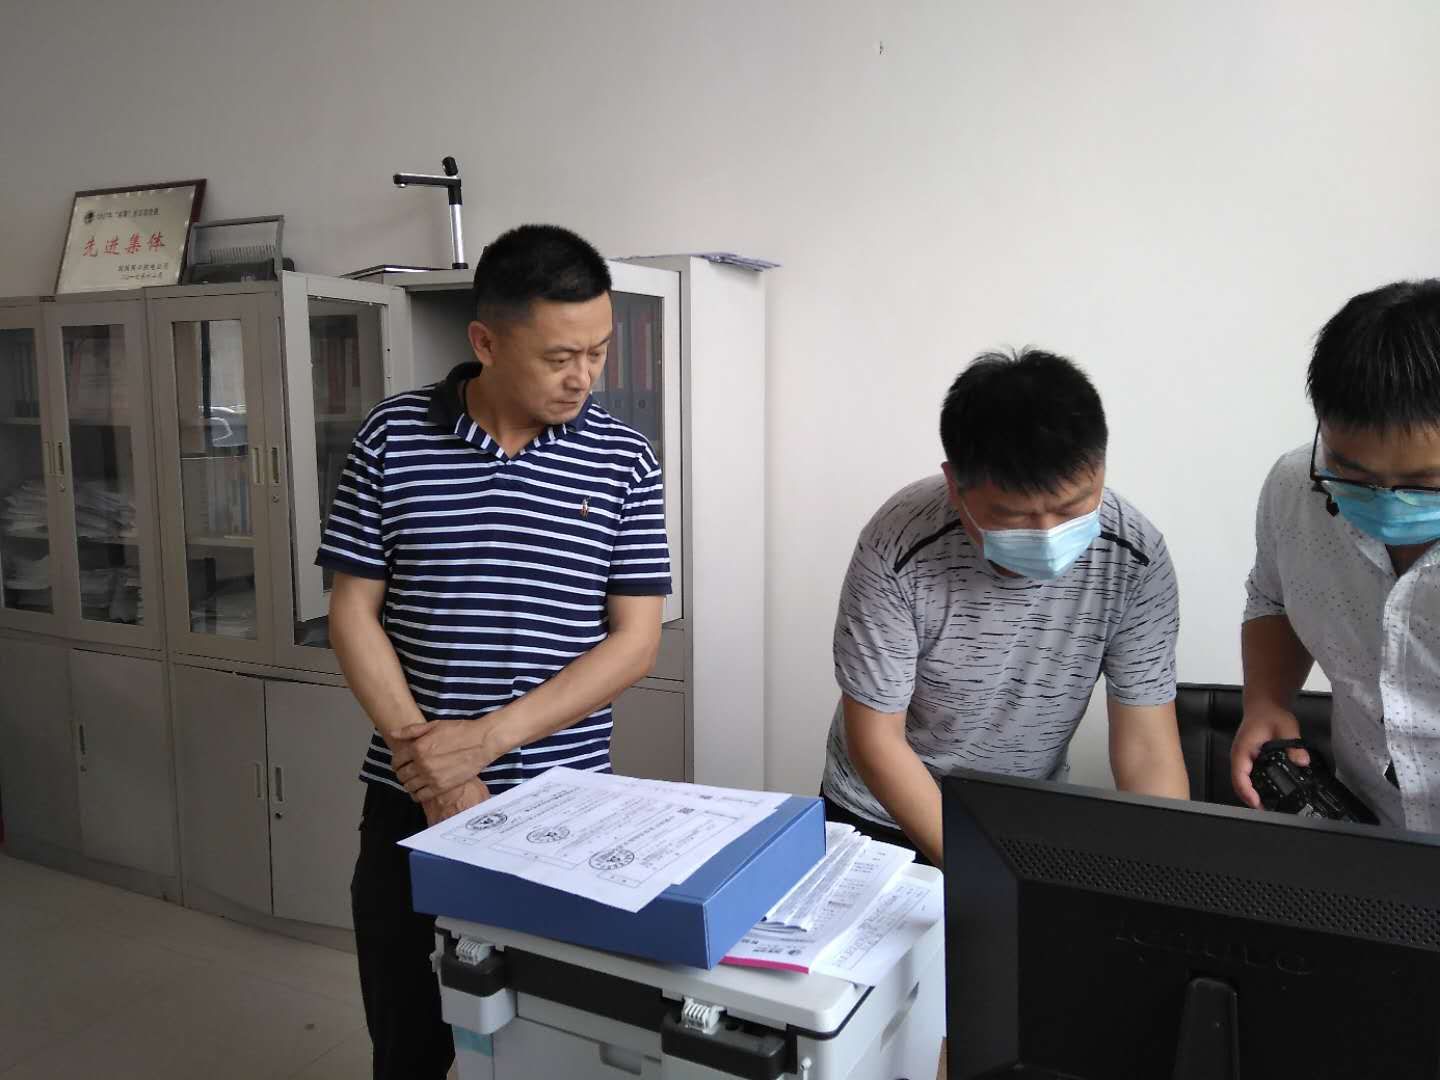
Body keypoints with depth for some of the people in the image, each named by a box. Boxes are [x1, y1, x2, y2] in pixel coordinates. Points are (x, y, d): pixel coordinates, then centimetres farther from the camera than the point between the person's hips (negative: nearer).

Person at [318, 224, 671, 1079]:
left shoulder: (624, 461, -5)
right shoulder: (394, 438, -3)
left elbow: (636, 640, -7)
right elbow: (354, 610, -1)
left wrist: (487, 737, -15)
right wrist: (421, 752, -13)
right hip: (410, 799, 1)